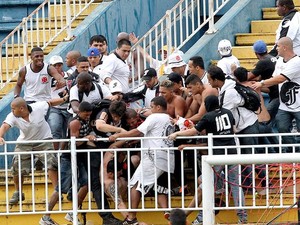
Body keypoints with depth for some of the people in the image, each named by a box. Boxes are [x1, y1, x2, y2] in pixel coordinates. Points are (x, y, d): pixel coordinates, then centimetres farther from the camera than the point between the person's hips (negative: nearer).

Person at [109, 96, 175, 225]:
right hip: (168, 161, 8)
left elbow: (138, 132, -9)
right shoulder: (169, 121, 22)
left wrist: (118, 135, -3)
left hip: (154, 157, -8)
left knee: (136, 184, -3)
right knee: (161, 190, 11)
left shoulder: (154, 118, -3)